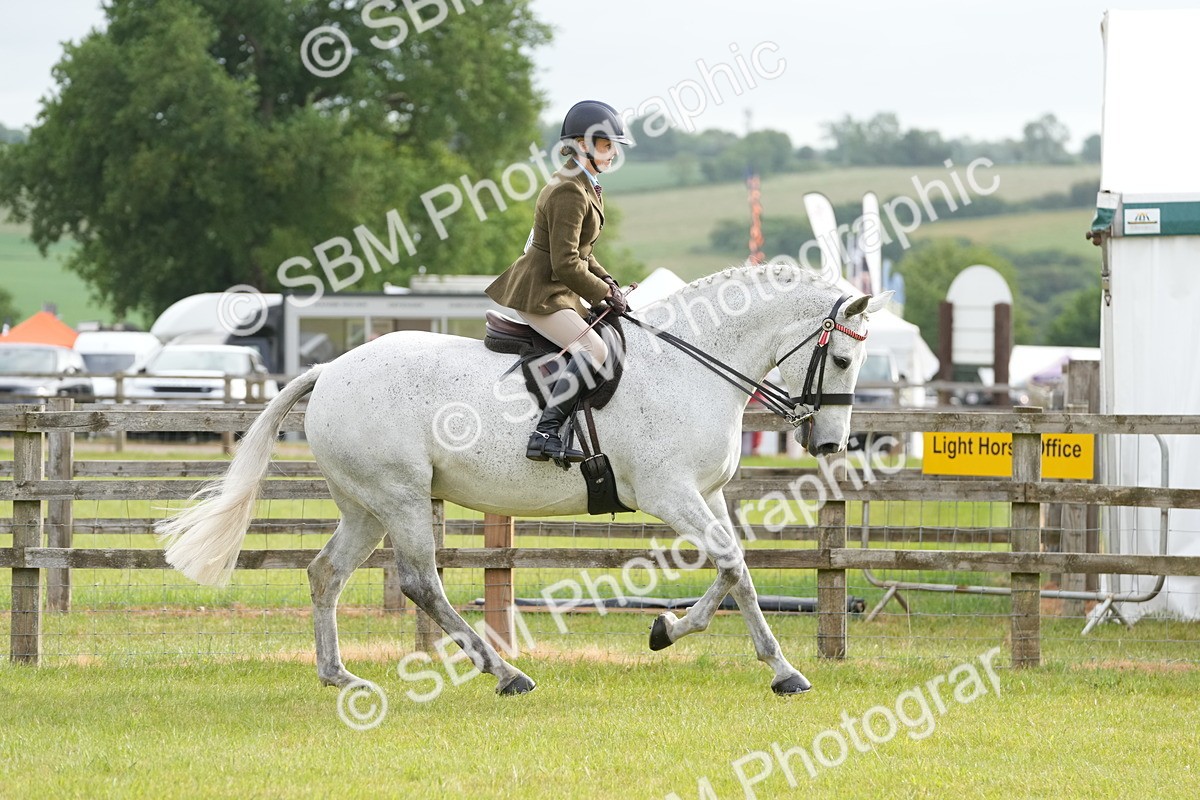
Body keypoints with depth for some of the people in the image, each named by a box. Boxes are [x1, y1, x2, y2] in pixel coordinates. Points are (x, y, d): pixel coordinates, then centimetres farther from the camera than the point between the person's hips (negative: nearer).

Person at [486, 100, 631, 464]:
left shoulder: (586, 187, 14)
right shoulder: (570, 193, -19)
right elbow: (566, 264, -23)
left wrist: (605, 281, 8)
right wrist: (604, 292, -12)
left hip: (559, 292, 11)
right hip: (539, 294, -11)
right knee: (593, 349, -26)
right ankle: (545, 434, -33)